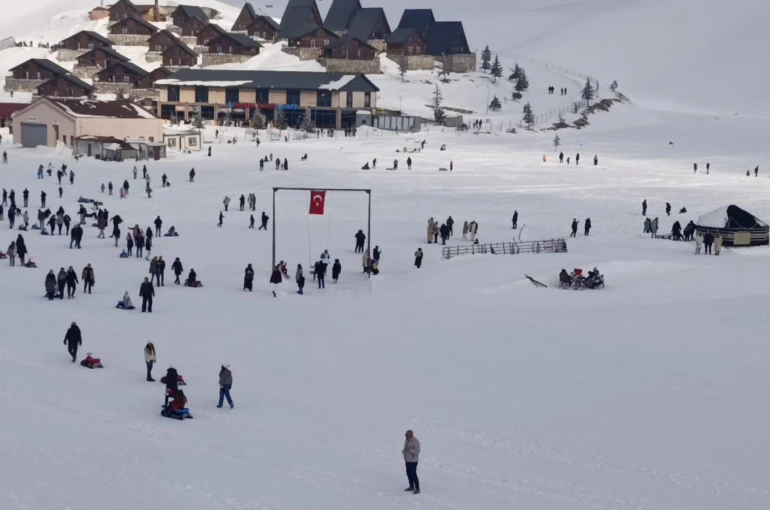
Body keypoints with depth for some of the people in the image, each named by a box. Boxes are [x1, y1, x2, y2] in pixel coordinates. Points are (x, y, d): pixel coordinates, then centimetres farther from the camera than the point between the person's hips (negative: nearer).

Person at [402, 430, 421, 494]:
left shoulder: (415, 441, -19)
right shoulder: (407, 441, 7)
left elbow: (417, 451, -23)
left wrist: (410, 450, -35)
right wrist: (403, 451, -4)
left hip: (413, 461, -8)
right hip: (407, 460, 8)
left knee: (413, 474, -8)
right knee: (409, 474, 14)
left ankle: (417, 489, -1)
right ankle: (411, 487, 26)